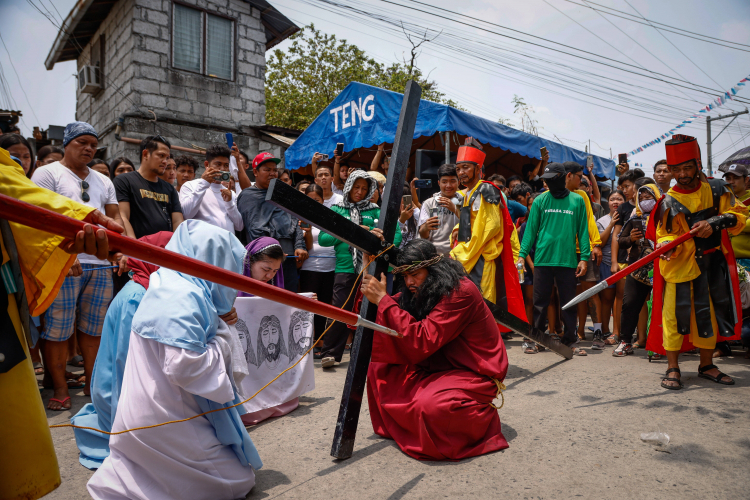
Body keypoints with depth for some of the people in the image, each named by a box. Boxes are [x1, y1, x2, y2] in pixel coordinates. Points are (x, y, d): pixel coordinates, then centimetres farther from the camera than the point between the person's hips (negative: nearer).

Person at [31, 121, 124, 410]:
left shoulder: (103, 181, 21)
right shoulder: (48, 173, 6)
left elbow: (115, 217, 17)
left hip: (100, 264, 4)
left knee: (94, 327, 7)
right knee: (58, 328, -2)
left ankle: (92, 384, 18)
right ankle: (60, 389, 11)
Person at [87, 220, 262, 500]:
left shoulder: (169, 286, 10)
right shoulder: (183, 298, -22)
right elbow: (184, 367, -29)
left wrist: (220, 327, 9)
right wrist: (223, 342, -15)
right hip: (166, 423, -10)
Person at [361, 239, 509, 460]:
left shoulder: (460, 292, -25)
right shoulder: (421, 292, 1)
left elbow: (422, 341, -32)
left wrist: (384, 300, -30)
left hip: (475, 374, -8)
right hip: (437, 367, 8)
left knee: (430, 404, -34)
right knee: (378, 369, -2)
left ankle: (484, 417, -3)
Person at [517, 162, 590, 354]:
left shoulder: (577, 201, 6)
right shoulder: (540, 200, 5)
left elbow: (583, 230, 5)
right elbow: (531, 229, 2)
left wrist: (584, 257, -1)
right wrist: (522, 254, -6)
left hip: (568, 260, 0)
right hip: (542, 259, 0)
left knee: (569, 303, 7)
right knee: (540, 302, 6)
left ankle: (571, 340, 17)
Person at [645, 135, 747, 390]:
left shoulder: (717, 189, 4)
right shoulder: (669, 202, -5)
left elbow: (738, 214, -1)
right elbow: (666, 236, -4)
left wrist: (714, 222, -18)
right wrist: (667, 247, -26)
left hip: (714, 263, 4)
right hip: (681, 264, -3)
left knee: (712, 313, 11)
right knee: (676, 313, -7)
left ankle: (706, 365, 26)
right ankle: (673, 369, 3)